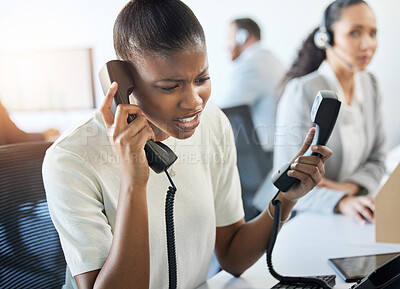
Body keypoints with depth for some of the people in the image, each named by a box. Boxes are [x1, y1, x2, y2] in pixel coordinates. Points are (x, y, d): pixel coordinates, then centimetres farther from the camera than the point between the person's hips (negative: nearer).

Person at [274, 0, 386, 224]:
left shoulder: (370, 85, 5)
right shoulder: (302, 92, -15)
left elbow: (377, 160, 10)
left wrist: (349, 187, -9)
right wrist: (341, 202, -30)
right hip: (303, 220, -4)